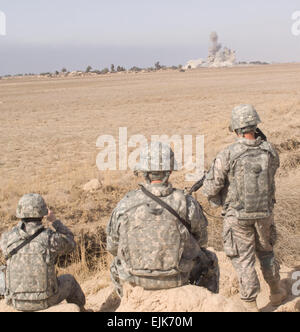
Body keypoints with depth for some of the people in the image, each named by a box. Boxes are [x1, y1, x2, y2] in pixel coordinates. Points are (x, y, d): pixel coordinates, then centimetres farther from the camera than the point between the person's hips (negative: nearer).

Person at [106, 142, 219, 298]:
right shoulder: (186, 204, -19)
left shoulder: (125, 205, -16)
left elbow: (113, 246, -4)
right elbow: (200, 238, -3)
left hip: (135, 279, 1)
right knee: (209, 261, 29)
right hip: (177, 278, -1)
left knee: (117, 265, 35)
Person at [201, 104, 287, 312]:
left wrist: (218, 201, 7)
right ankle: (276, 292, 41)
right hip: (264, 214, 4)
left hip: (238, 217, -3)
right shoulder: (270, 152, -8)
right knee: (266, 252, 25)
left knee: (244, 260, 9)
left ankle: (251, 305, 16)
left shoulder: (227, 156, -20)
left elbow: (210, 189, -15)